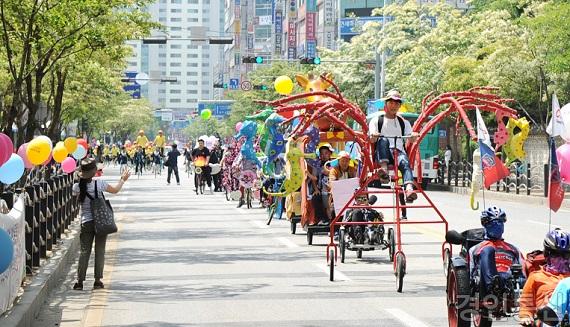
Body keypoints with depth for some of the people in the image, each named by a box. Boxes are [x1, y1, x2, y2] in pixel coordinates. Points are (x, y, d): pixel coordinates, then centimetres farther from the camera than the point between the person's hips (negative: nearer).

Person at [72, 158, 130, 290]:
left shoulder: (77, 187, -7)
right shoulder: (99, 184, -10)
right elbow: (115, 190, 6)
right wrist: (123, 180, 25)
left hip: (86, 223, 1)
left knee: (84, 251, 5)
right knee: (99, 251, 6)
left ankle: (80, 281, -1)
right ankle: (98, 280, 5)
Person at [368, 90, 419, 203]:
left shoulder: (404, 123, 22)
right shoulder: (377, 121, 16)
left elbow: (410, 139, 9)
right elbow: (372, 140, 1)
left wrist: (413, 136, -15)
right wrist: (374, 136, -23)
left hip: (398, 152, 1)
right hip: (382, 155, -1)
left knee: (405, 161, -35)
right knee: (383, 140, -34)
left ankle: (409, 189, -60)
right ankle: (384, 169, -51)